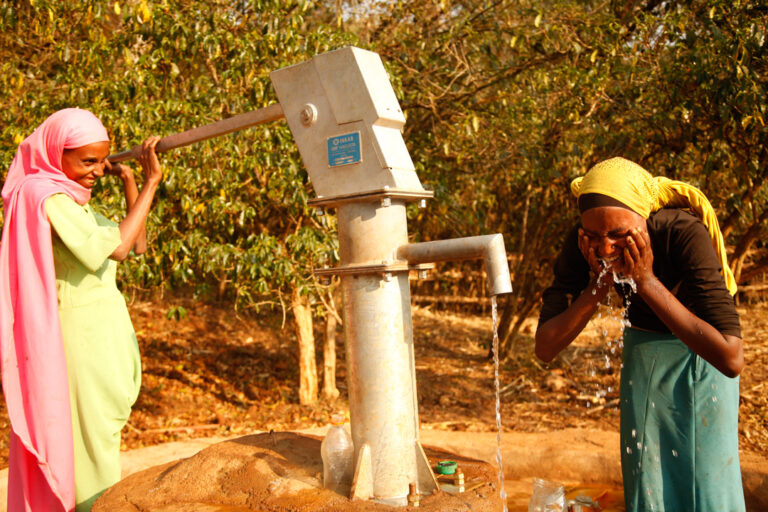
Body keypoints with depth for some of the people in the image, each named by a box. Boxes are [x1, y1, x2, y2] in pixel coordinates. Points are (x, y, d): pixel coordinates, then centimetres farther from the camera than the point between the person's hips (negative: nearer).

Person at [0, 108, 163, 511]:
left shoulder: (70, 197, 12)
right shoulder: (48, 198, -17)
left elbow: (136, 244, 10)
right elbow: (114, 248, -27)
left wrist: (129, 181, 2)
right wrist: (151, 183, -24)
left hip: (99, 329, 10)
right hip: (81, 332, -10)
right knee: (92, 432, -1)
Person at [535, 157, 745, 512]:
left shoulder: (685, 234, -35)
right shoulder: (581, 246, -24)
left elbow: (732, 360, -42)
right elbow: (545, 348, -24)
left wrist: (647, 282, -42)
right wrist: (599, 284, -34)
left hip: (699, 356, -3)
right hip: (642, 349, 3)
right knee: (645, 480, 12)